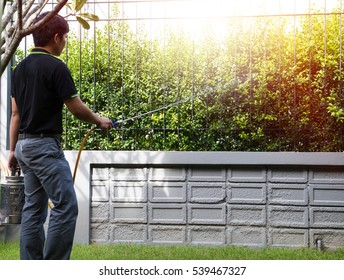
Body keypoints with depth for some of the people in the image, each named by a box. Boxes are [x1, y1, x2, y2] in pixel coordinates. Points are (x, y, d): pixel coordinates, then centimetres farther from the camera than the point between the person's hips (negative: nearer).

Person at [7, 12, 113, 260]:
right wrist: (99, 121, 9)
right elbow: (76, 108, -9)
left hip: (25, 145, 9)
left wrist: (13, 150, 18)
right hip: (45, 146, -9)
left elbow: (16, 113, 14)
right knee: (66, 206, -6)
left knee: (34, 209, 11)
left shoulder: (21, 68, 12)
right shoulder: (55, 67, -14)